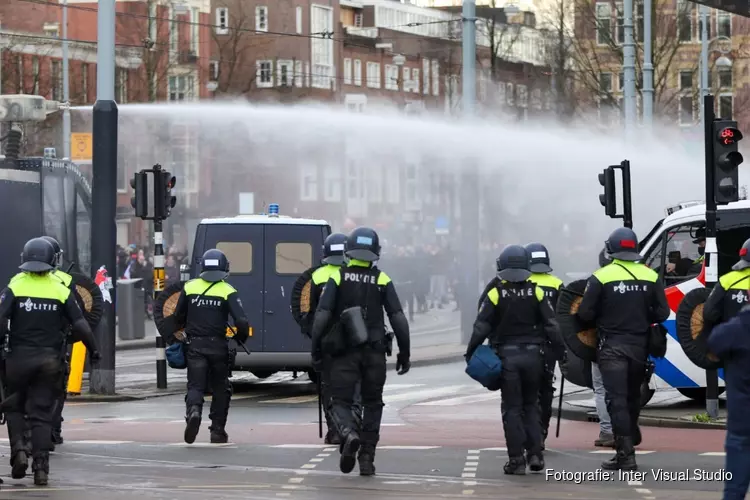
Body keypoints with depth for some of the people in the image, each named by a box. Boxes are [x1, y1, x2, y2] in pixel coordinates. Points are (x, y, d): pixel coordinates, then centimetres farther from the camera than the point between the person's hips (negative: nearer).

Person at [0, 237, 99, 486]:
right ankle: (41, 466, 0)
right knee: (42, 414, 6)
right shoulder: (61, 291, 0)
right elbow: (80, 325, -1)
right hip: (49, 360, 1)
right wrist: (93, 350, 12)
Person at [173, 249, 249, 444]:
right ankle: (217, 430, 15)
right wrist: (241, 338, 6)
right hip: (218, 346, -1)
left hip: (194, 346, 1)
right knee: (220, 389, 15)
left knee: (195, 385, 1)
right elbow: (241, 321, -13)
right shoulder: (227, 291, -5)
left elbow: (178, 317, 8)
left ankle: (194, 411, -31)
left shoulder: (190, 287, 3)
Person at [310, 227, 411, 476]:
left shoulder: (338, 278, -2)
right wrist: (404, 353, 2)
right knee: (372, 404, 14)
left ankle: (349, 434, -27)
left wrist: (316, 350, -2)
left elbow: (322, 316, -9)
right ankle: (366, 459, 10)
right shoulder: (382, 281, 0)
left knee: (340, 402, 4)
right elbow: (398, 319, -5)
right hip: (375, 352, 1)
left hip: (345, 352, -1)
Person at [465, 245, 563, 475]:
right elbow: (551, 325, 0)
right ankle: (535, 454, 6)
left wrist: (470, 353, 0)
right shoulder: (536, 292, 1)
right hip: (532, 355, 2)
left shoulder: (496, 294, -7)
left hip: (507, 357, -2)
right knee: (531, 406, 15)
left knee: (512, 409, 2)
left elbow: (481, 327, -8)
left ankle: (516, 459, -1)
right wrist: (560, 351, 7)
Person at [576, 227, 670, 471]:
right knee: (633, 397, 22)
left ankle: (626, 454, -12)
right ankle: (630, 440, 38)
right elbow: (662, 313, 1)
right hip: (639, 346, 4)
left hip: (612, 347, -4)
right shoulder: (650, 277, 1)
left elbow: (585, 313, -10)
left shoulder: (601, 277, -10)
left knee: (617, 400, -5)